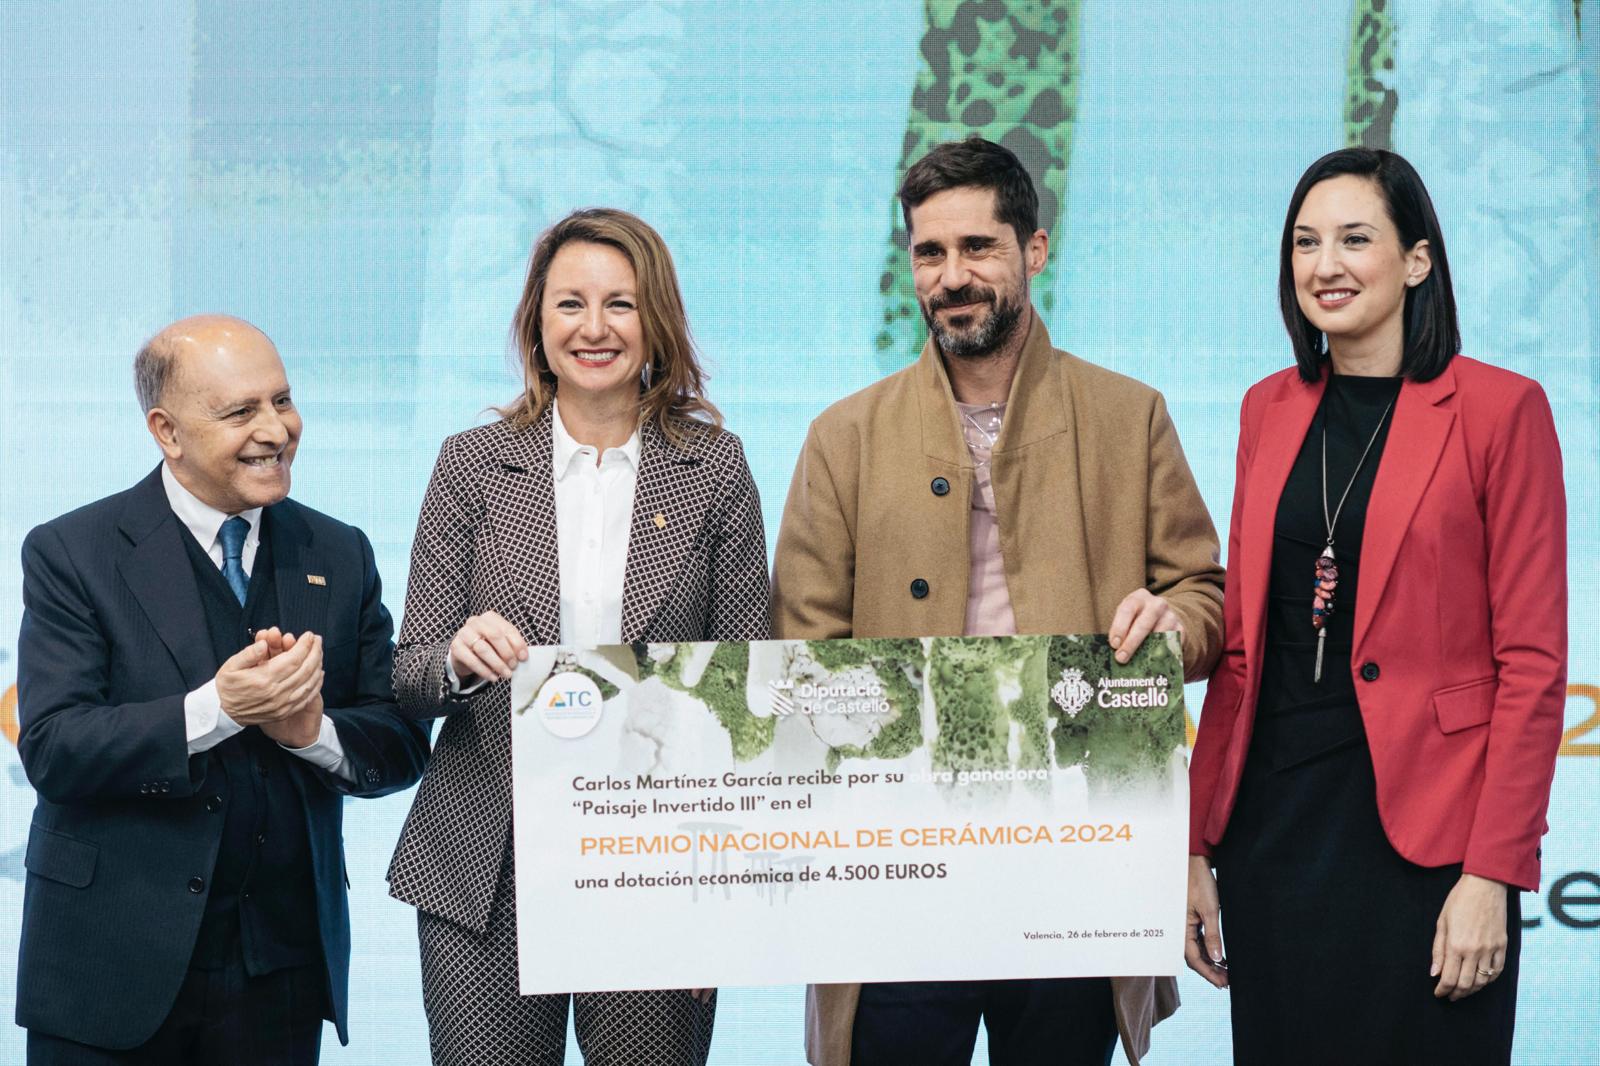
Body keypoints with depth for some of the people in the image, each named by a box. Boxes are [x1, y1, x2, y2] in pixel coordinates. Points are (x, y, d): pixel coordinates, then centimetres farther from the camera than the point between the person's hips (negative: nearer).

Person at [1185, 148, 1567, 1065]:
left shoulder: (1499, 410, -6)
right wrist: (1200, 846, 6)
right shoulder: (1271, 410, 10)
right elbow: (1242, 644, 11)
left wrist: (1491, 873, -13)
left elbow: (1531, 662, -8)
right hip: (1274, 818, 5)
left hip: (1422, 834, -4)